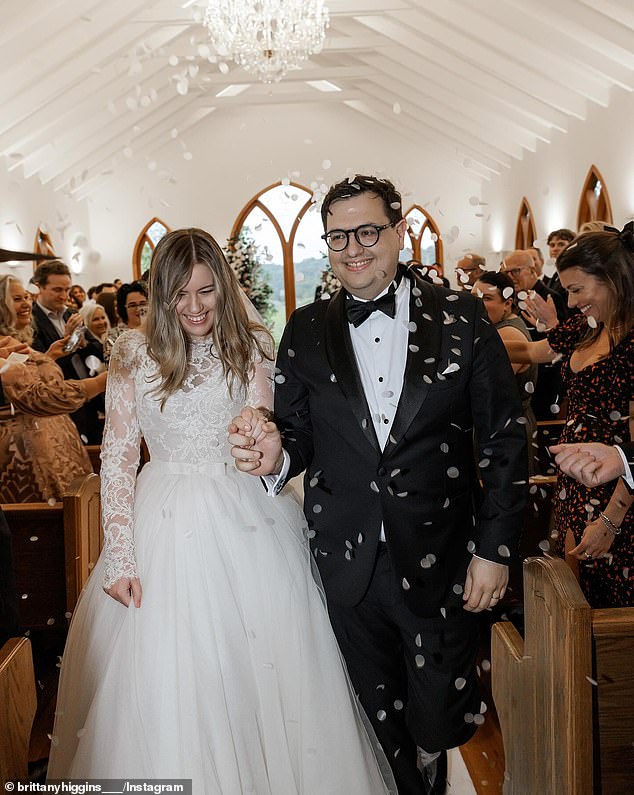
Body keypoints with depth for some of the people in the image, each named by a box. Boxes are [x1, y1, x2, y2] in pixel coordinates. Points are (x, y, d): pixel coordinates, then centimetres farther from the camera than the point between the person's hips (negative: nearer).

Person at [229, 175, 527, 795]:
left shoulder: (461, 318, -4)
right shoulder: (305, 331, 2)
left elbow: (504, 440, -3)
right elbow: (300, 436, 6)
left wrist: (495, 549, -6)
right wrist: (275, 456, -18)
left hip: (440, 562, -1)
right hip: (347, 564, 2)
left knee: (438, 723, 13)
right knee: (379, 719, 16)